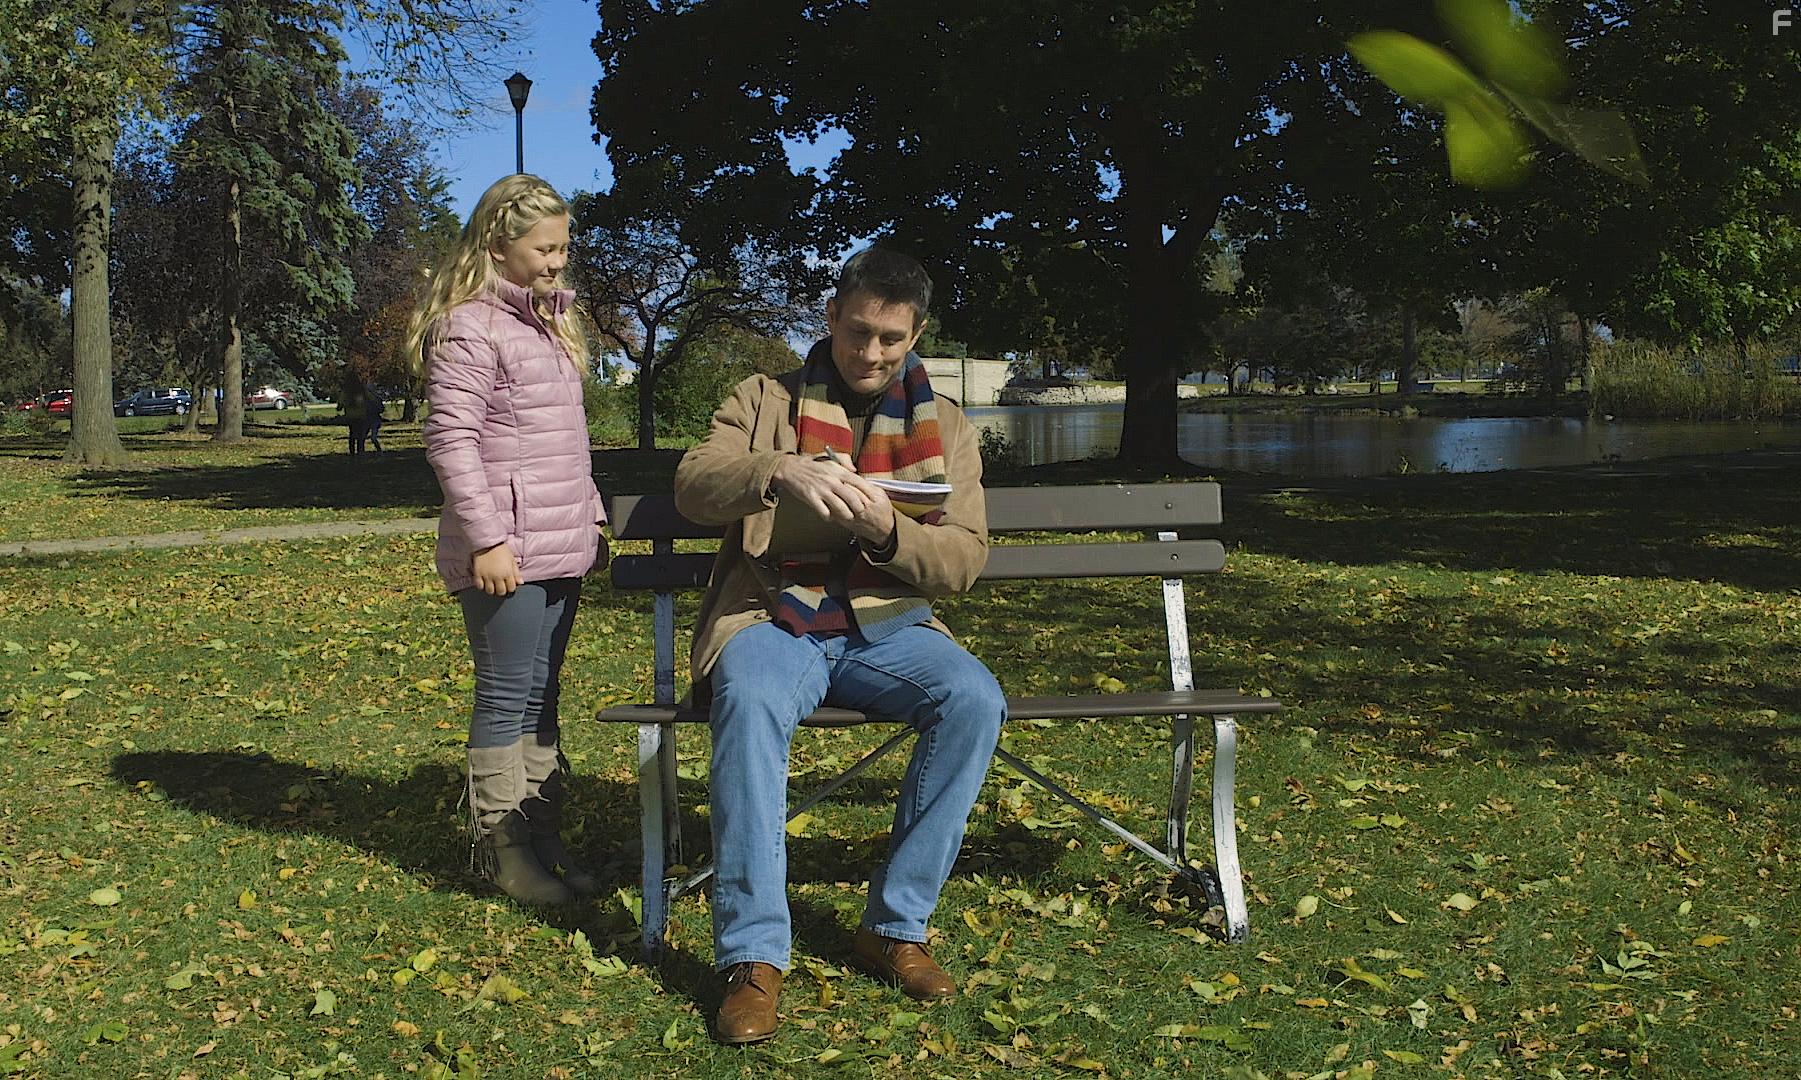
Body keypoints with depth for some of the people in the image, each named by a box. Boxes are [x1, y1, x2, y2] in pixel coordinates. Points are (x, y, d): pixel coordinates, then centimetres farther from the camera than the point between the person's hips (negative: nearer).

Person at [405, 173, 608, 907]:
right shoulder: (469, 328, -11)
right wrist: (485, 539, -19)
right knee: (506, 698, -1)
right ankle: (498, 844, 11)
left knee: (541, 696, 14)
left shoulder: (550, 323, 18)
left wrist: (592, 518, 21)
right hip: (505, 553, -9)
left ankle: (541, 831, 23)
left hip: (560, 546, 9)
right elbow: (450, 440, -16)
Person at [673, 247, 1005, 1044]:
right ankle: (753, 954, -29)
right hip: (771, 618, -2)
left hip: (885, 626, 2)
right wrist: (778, 473, -27)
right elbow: (692, 487, -7)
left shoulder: (945, 428, 13)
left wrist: (888, 530, -17)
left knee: (975, 699, -28)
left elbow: (965, 558, 5)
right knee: (750, 701, -36)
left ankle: (895, 926, -15)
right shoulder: (765, 400, 9)